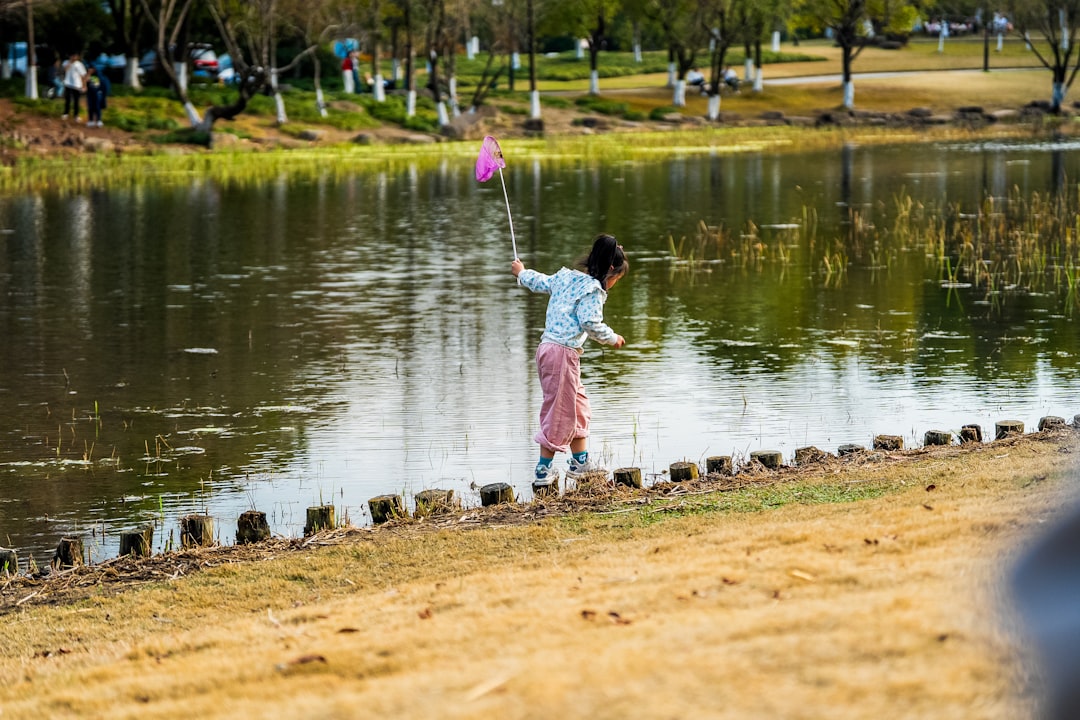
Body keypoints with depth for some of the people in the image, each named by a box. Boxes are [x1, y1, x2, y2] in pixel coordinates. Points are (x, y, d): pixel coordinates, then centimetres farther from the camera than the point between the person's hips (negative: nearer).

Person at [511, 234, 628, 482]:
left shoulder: (565, 277, 13)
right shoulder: (592, 289, -11)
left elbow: (540, 281, 28)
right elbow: (590, 323, -19)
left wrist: (522, 273, 48)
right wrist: (613, 338, -3)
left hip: (547, 348, 10)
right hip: (562, 352, -10)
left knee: (578, 405, 18)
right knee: (560, 411, -3)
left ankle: (580, 461, 23)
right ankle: (543, 469, 0)